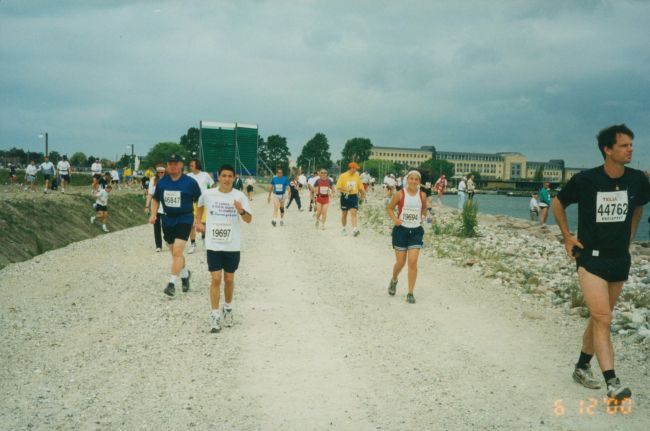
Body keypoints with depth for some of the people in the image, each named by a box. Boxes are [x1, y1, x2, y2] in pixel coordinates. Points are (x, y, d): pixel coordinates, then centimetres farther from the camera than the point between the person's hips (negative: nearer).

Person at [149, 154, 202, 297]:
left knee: (177, 252, -16)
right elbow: (155, 199, 16)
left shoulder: (190, 182, -8)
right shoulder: (161, 182, 2)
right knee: (175, 253, 16)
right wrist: (153, 214, 0)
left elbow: (199, 202, 0)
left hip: (184, 220, -5)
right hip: (168, 220, 5)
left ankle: (172, 283, -11)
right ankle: (185, 274, 40)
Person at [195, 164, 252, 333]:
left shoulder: (239, 196, -7)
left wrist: (241, 211, -27)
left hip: (232, 245, 0)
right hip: (213, 245, 0)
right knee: (216, 279, -4)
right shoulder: (208, 194, -3)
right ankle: (215, 315, 4)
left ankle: (228, 308, 33)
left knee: (229, 279, 11)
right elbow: (200, 205, 20)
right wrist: (198, 221, 17)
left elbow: (249, 220, -8)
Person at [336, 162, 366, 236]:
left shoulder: (357, 176, 5)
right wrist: (346, 190, -21)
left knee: (353, 213, -11)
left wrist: (362, 192, 0)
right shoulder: (343, 176, -7)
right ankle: (344, 229, 27)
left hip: (354, 197, 2)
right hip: (345, 197, -1)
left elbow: (360, 187, 14)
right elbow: (338, 187, -8)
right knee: (344, 214, 10)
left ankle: (355, 229, -20)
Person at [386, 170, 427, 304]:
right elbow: (390, 208, 3)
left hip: (416, 231, 1)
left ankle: (410, 293, 3)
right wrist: (394, 219, -13)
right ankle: (394, 280, 40)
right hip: (401, 230, -1)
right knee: (400, 262, 6)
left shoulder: (422, 195, 2)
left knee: (413, 262, -8)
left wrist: (425, 215, 4)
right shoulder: (400, 194, -6)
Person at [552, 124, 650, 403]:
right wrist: (568, 238, 0)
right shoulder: (585, 180, -13)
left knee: (600, 318, 15)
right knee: (603, 319, -13)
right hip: (591, 257, -5)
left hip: (620, 260, 5)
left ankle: (582, 367, 31)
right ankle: (612, 382, -12)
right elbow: (558, 204, 4)